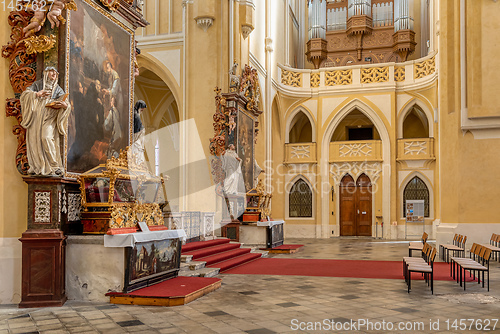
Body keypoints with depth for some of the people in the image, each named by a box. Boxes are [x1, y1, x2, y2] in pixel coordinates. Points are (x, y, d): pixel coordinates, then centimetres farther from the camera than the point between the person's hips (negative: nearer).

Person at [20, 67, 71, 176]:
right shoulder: (37, 84, 13)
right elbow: (25, 94, 1)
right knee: (34, 139, -3)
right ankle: (36, 166, 6)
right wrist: (37, 94, -14)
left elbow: (67, 105, 0)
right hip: (36, 117, 2)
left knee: (47, 138, -20)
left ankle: (55, 166, -17)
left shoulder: (58, 89, 11)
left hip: (49, 118, -2)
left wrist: (64, 105, -24)